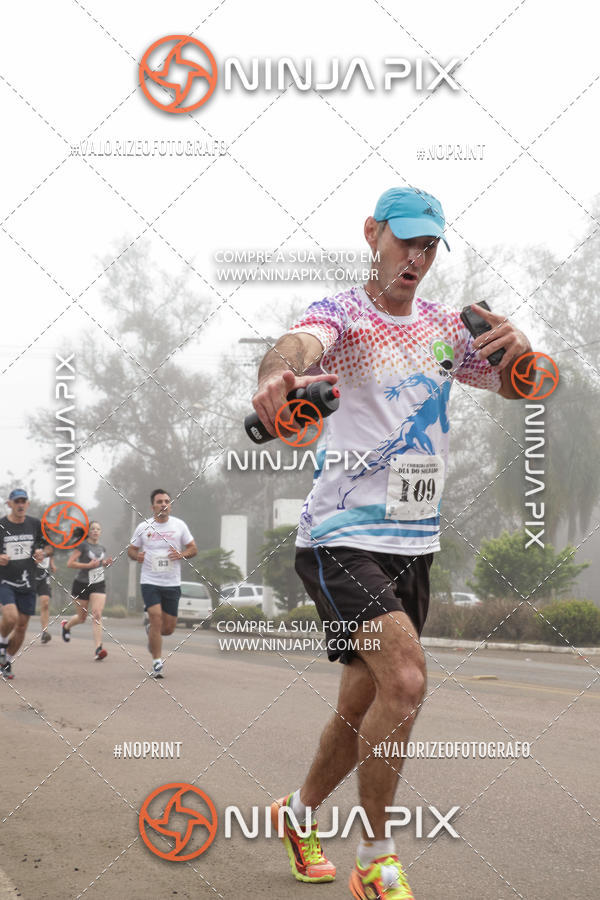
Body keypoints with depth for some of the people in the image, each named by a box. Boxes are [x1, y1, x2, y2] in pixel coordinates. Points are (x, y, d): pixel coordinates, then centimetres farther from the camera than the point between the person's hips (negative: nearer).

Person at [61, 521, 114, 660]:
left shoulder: (102, 547, 10)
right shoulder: (82, 545, -9)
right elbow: (70, 563, -14)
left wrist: (107, 563, 5)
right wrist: (88, 565, -22)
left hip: (98, 585, 3)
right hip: (82, 585, -3)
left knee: (97, 614, -15)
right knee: (82, 618, 10)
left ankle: (98, 649, -21)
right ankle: (66, 625, 46)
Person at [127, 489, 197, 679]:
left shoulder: (179, 525, 3)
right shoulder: (143, 527, 1)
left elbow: (193, 548, 8)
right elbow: (131, 549, 11)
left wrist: (181, 555, -13)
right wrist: (137, 556, -11)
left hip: (172, 583, 2)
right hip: (149, 582, -2)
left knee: (168, 629, 5)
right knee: (157, 619, -17)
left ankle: (149, 618, 40)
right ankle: (157, 663, -7)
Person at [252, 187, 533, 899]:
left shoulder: (447, 327, 11)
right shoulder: (342, 315, -9)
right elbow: (299, 343, -32)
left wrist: (519, 350, -16)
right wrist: (280, 375, -58)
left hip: (415, 542, 7)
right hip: (343, 537, -7)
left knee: (364, 707, 11)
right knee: (404, 679, -23)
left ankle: (299, 813, 38)